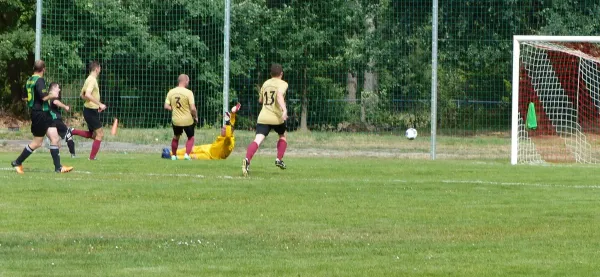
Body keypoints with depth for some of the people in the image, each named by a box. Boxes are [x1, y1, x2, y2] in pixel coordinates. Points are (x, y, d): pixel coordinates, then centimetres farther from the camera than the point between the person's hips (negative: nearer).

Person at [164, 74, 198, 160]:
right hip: (188, 120, -3)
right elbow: (192, 108, -19)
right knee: (191, 137, 18)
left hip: (176, 120, 3)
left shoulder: (171, 92, -3)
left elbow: (166, 106, -4)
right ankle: (187, 154, 3)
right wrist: (196, 117, -2)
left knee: (176, 137, 26)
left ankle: (174, 155, 29)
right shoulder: (188, 93, -16)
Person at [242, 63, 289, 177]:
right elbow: (279, 95, -21)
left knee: (258, 140, -14)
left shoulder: (266, 83, 18)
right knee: (282, 135, 28)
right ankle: (279, 159, 20)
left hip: (263, 117, 3)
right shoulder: (282, 84, 1)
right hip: (276, 117, -3)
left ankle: (247, 160, -39)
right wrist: (284, 109, -32)